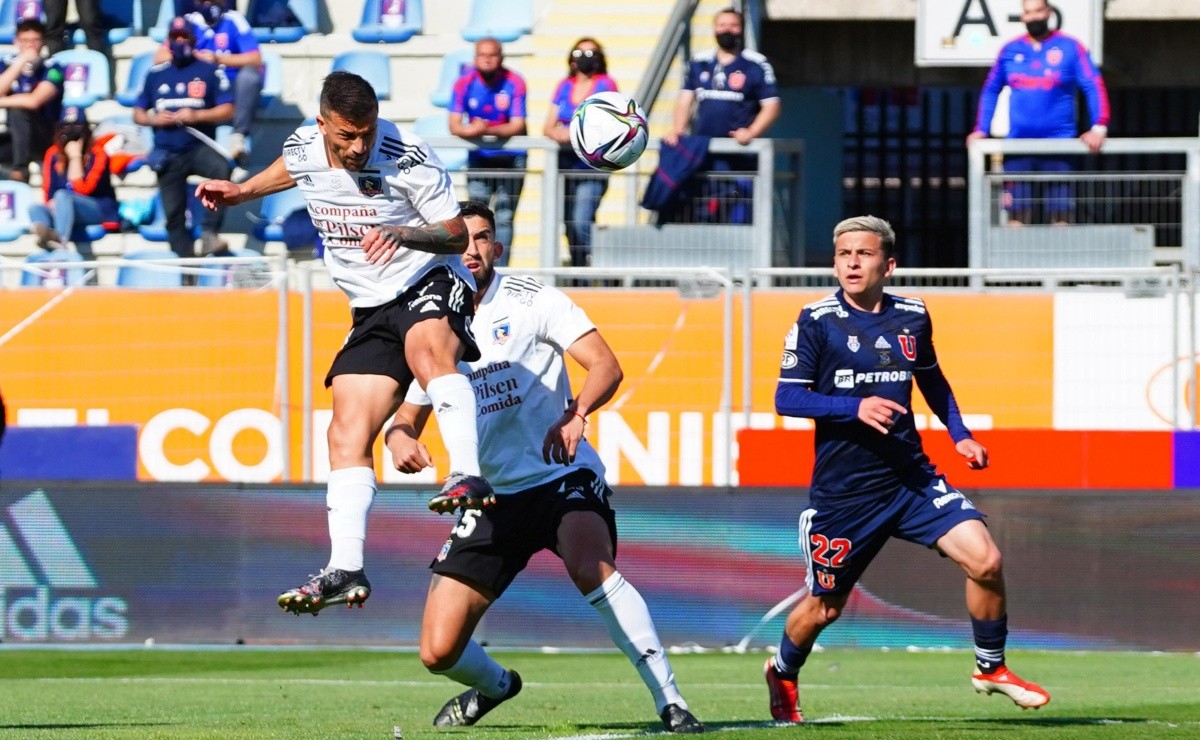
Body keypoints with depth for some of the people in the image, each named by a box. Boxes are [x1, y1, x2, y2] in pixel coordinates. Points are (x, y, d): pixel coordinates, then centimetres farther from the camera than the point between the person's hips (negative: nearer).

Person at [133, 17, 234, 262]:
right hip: (168, 153, 3)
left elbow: (227, 110, -3)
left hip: (199, 147, -3)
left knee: (222, 169, -34)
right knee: (173, 213, 0)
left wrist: (196, 116, -17)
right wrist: (154, 119, -6)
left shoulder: (209, 71, 4)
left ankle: (209, 232, -32)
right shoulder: (155, 75, 13)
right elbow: (138, 114, 16)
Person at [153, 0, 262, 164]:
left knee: (250, 74, -32)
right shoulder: (190, 21, 2)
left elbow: (255, 59, -13)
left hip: (232, 88, -2)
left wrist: (218, 59, -22)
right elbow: (160, 57, -3)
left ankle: (239, 135, -32)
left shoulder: (233, 20, -5)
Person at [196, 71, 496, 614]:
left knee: (428, 351, -40)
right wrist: (241, 192, 34)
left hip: (430, 283, -6)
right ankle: (345, 569, -10)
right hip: (372, 308, 6)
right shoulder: (304, 148, -2)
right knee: (347, 433, -7)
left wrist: (402, 233, -28)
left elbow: (457, 235, -12)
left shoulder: (408, 158, -18)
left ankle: (468, 477, -54)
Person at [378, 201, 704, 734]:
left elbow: (605, 365, -12)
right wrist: (399, 439, -10)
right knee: (439, 652, -3)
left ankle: (669, 702, -31)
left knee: (590, 567, -37)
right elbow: (408, 415, 15)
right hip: (492, 496, 4)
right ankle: (494, 684, 35)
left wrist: (575, 414, -33)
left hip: (563, 476, -4)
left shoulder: (529, 300, -4)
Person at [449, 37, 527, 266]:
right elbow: (454, 125, -8)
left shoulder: (514, 83, -10)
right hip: (479, 158, 2)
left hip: (510, 159, -2)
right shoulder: (465, 83, -5)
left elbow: (517, 126, -14)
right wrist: (470, 130, -31)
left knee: (504, 217, -3)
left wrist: (488, 130, -31)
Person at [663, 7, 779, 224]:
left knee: (738, 214, -9)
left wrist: (750, 133, -18)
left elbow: (771, 106, -2)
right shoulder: (698, 63, 15)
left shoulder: (756, 65, 2)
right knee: (703, 214, 4)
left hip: (738, 154, -4)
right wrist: (677, 129, -1)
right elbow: (686, 99, 16)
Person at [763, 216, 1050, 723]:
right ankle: (782, 673, 39)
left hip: (911, 478, 3)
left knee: (984, 560, -13)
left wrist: (959, 434, 11)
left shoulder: (912, 317, 5)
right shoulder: (817, 322, -8)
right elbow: (786, 398, -11)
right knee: (826, 606, 7)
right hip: (842, 488, -3)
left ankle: (991, 668, 7)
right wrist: (856, 407, -23)